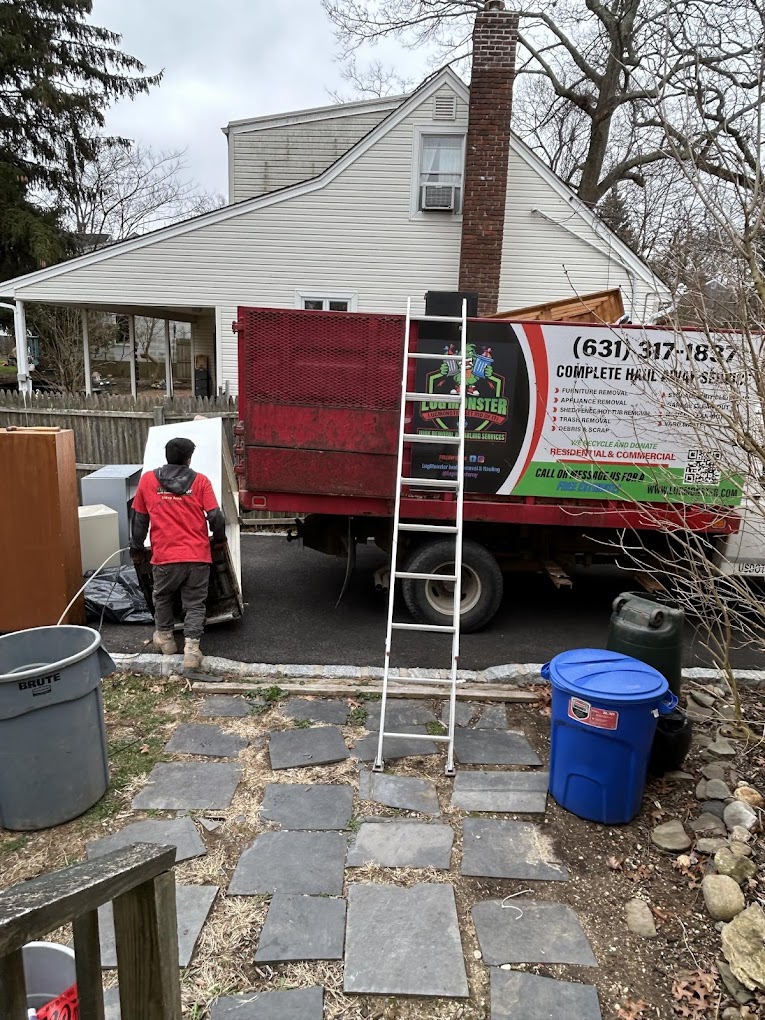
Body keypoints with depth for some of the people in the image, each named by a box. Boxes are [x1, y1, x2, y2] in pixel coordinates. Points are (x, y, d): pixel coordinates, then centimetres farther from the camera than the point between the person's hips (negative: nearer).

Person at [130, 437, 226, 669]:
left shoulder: (148, 480, 4)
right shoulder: (200, 481, 0)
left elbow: (139, 519, 9)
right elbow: (216, 517, -4)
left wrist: (137, 549, 21)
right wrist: (219, 539, 15)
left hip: (165, 556, 1)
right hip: (198, 556, -1)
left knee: (162, 597, 25)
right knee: (194, 603, 10)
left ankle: (165, 638, 37)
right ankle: (191, 648, -2)